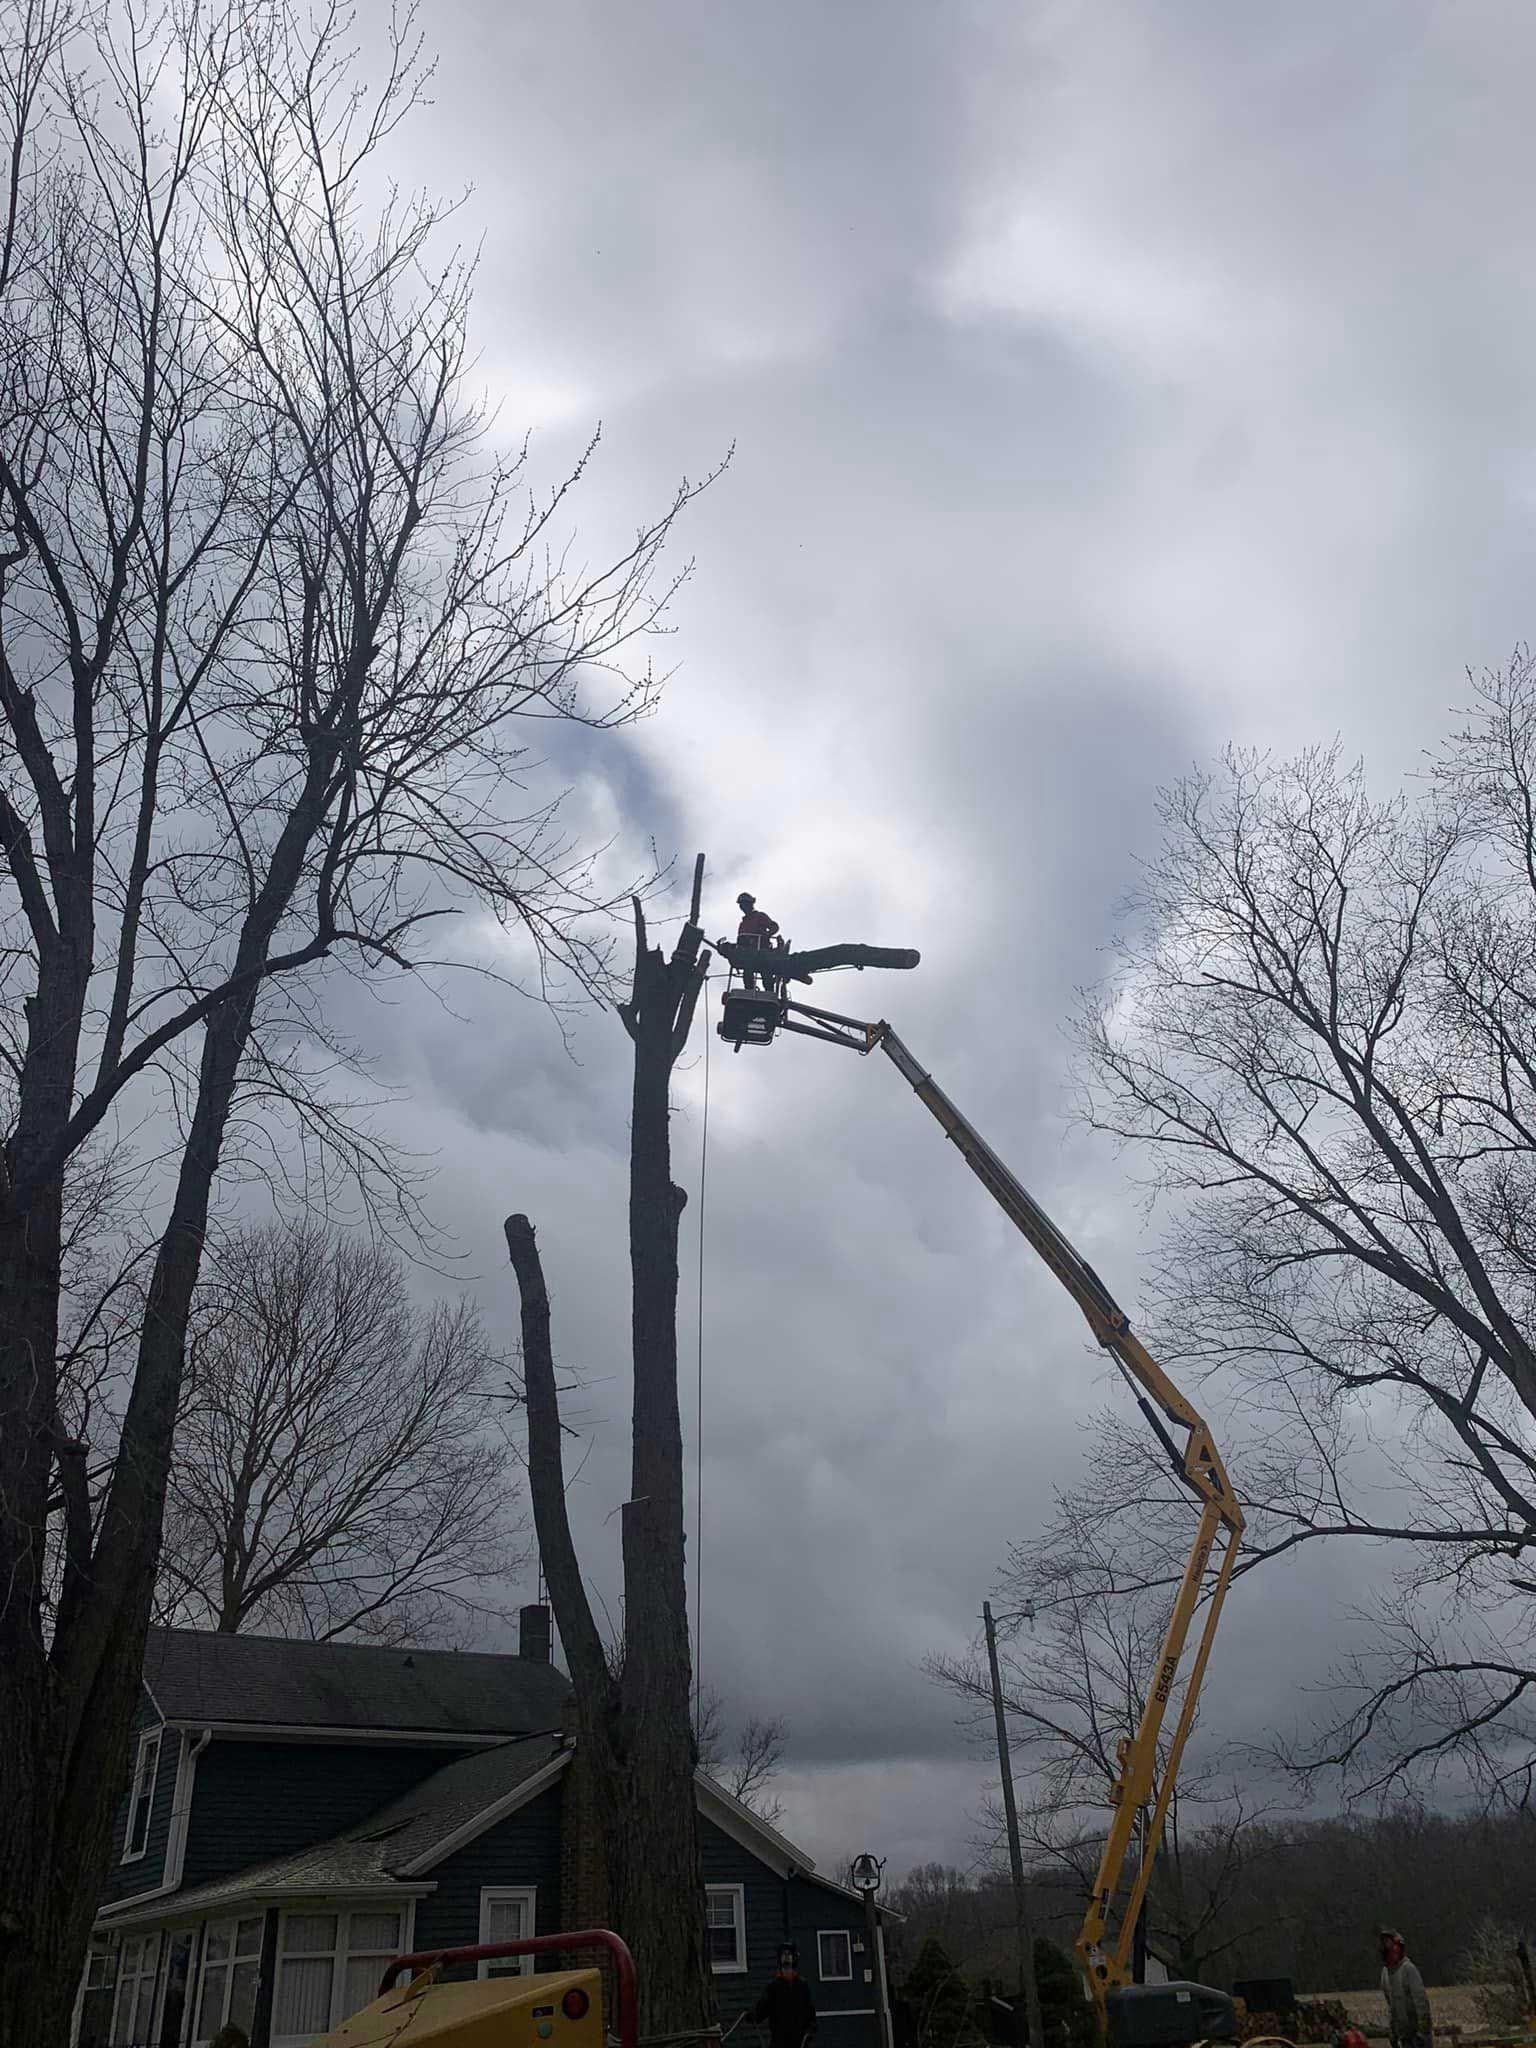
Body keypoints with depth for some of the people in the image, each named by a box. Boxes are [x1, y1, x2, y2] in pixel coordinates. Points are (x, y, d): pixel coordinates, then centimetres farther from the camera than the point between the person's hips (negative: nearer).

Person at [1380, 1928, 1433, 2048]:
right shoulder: (1386, 1971, 5)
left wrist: (1422, 2032, -21)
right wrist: (1392, 2033, 13)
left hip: (1418, 2031, -7)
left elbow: (1421, 2001, -21)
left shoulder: (1408, 1969, -18)